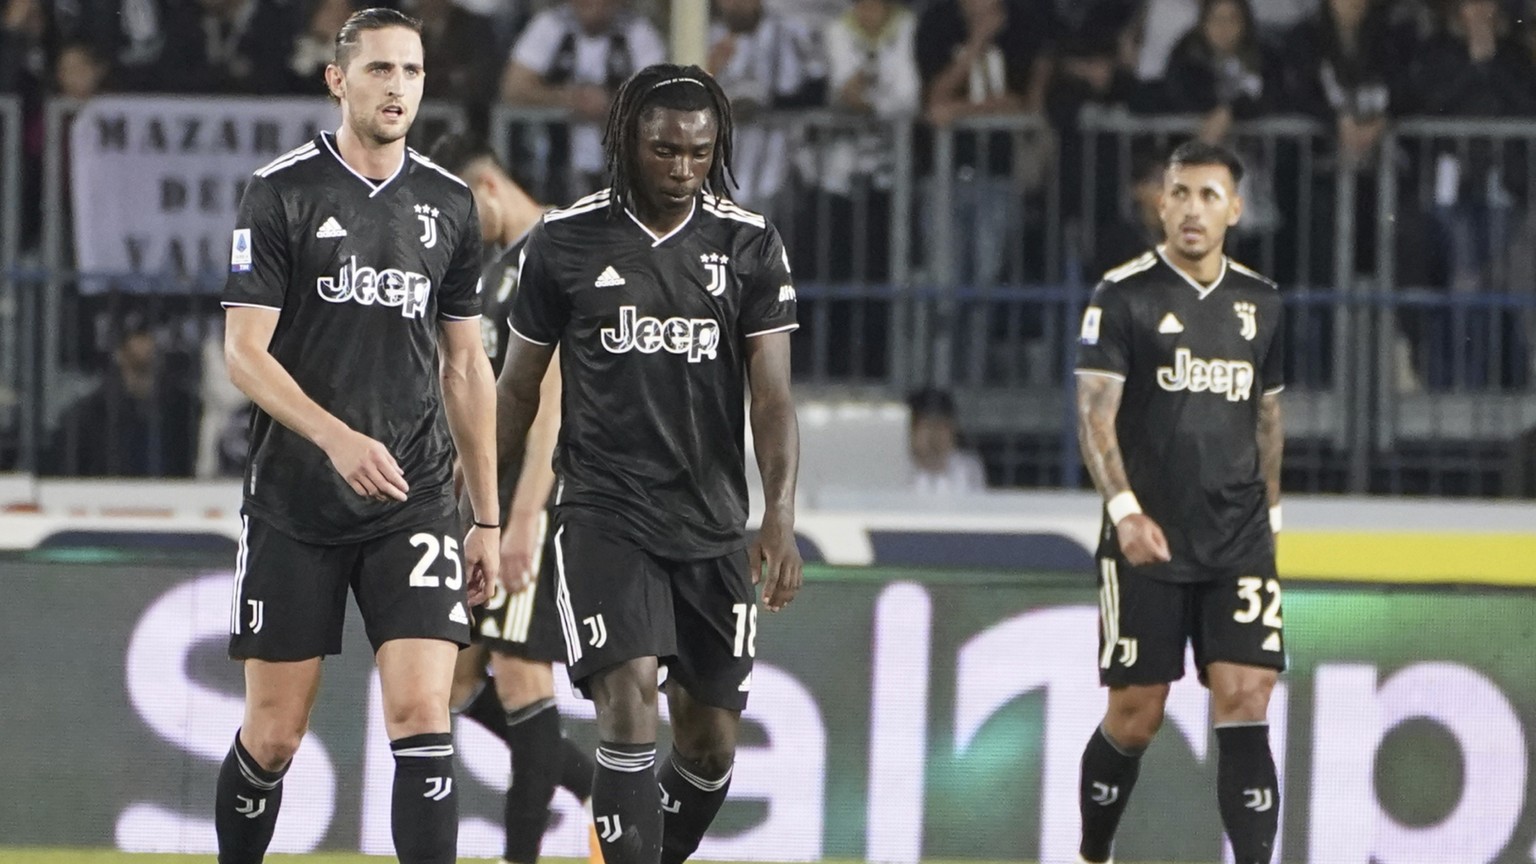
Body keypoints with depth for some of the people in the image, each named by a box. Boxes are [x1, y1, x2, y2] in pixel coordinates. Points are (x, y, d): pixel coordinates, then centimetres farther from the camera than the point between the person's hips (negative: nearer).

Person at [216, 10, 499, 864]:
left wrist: (488, 518, 12)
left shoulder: (450, 205, 9)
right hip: (294, 505, -2)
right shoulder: (282, 193, -3)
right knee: (274, 733, 4)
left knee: (422, 713, -12)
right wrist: (337, 438, -23)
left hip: (416, 505, 2)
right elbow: (244, 351, -8)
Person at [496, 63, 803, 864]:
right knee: (629, 701, -21)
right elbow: (518, 388, 9)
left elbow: (772, 395, -5)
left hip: (712, 525, 3)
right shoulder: (564, 241, -1)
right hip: (603, 517, -3)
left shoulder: (750, 245, 1)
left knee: (711, 742, 7)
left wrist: (780, 517, -19)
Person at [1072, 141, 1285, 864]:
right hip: (1147, 541, -3)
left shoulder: (1260, 303, 10)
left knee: (1245, 707, -8)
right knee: (1135, 717, 3)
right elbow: (1094, 416, -11)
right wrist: (1125, 511, -24)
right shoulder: (1124, 296, -5)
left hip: (1239, 545, 3)